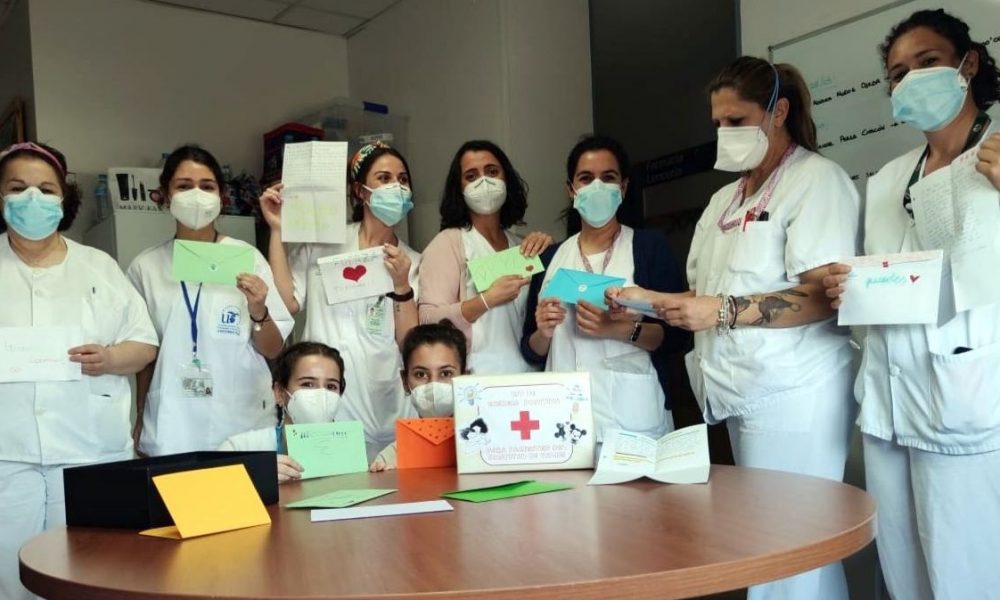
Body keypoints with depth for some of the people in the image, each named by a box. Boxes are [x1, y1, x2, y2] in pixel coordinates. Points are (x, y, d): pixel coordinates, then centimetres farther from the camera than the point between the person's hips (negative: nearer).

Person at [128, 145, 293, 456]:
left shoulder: (246, 257, -3)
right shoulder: (145, 267, 1)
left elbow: (273, 350, -1)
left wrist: (258, 310, -18)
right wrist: (141, 424, 12)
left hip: (243, 426, -1)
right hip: (170, 431, 1)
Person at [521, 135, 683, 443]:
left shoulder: (650, 246, 2)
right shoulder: (551, 257, 11)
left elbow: (675, 334, -5)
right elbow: (531, 352, 12)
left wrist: (619, 329, -20)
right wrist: (544, 333, -8)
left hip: (633, 416, -2)